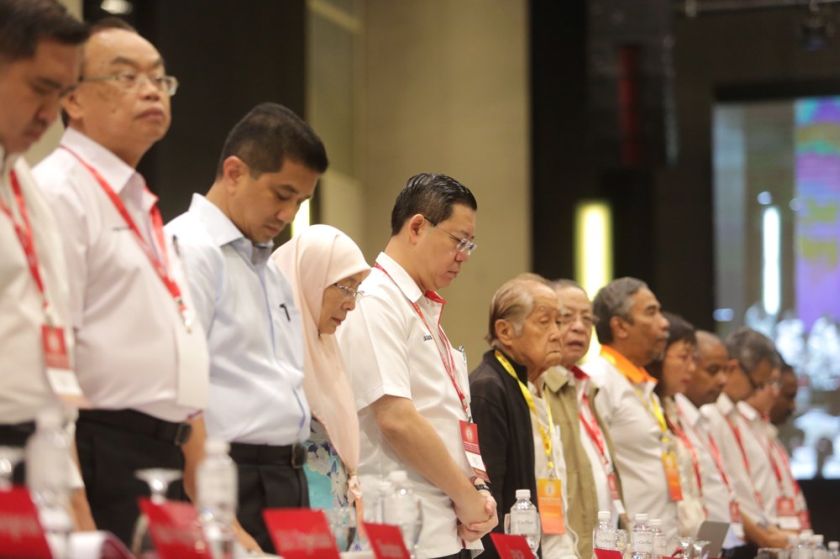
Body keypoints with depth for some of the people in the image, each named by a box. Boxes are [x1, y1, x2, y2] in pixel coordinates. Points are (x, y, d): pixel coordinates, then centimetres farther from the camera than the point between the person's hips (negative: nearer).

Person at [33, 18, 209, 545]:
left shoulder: (142, 208, 21)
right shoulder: (59, 194, -9)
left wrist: (208, 502, 21)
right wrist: (71, 506, -23)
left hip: (164, 462, 9)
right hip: (103, 460, -9)